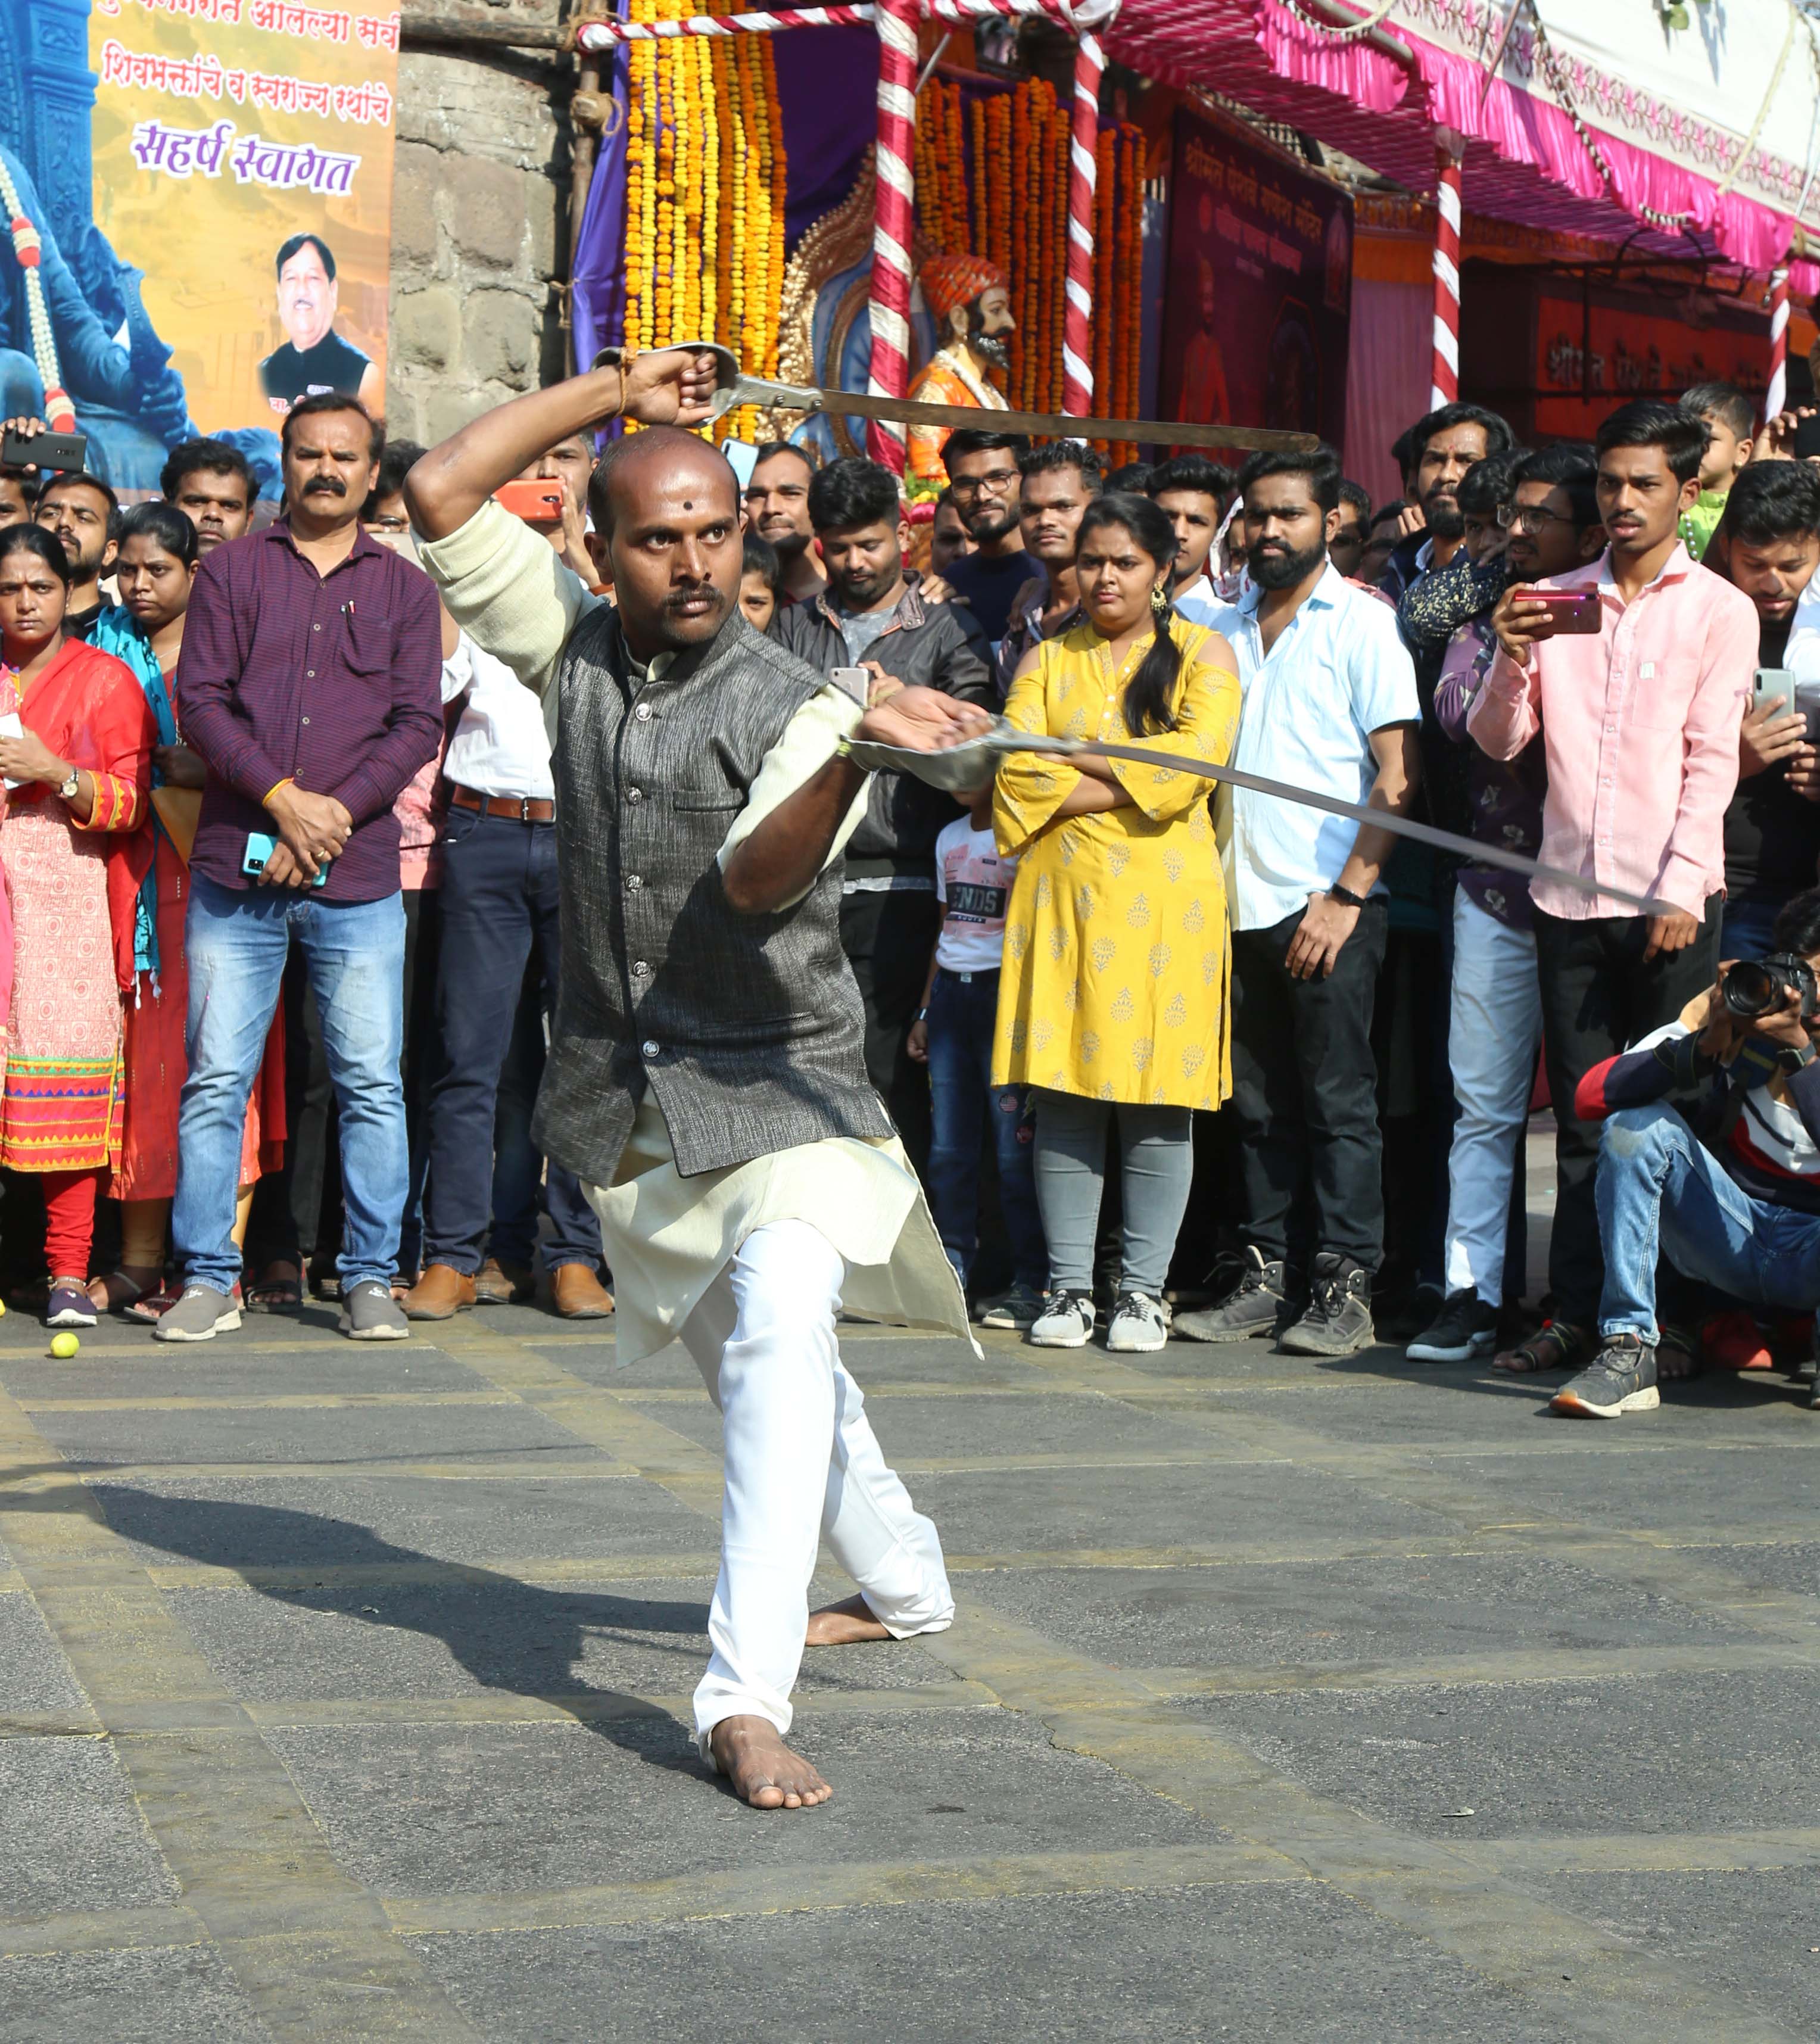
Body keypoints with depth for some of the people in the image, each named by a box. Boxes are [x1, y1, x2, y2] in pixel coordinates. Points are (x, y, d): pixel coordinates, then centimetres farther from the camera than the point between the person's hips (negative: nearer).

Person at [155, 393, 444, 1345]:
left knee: (372, 1084, 0)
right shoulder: (231, 571, 9)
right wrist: (283, 797, -12)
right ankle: (208, 1278, 7)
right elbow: (201, 698, 0)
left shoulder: (404, 588, 11)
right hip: (235, 870, 0)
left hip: (358, 877, 0)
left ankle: (370, 1278, 8)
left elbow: (418, 723, 3)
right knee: (215, 1079, 0)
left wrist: (333, 814, -9)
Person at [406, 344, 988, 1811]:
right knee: (757, 1357, 21)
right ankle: (904, 1584, 44)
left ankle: (747, 1702, -34)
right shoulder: (578, 650, 0)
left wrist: (853, 752, -48)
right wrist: (613, 391, -3)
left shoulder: (791, 707, -12)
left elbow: (756, 881, -29)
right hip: (625, 1098, 5)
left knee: (777, 1335, -28)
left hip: (777, 1083, -5)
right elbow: (442, 494, -3)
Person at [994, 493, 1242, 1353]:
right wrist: (1128, 781, -8)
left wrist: (1080, 760, -4)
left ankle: (1143, 1289, 4)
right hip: (1062, 892, 2)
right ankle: (1068, 1286, 6)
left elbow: (1198, 757, -8)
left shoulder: (1202, 653, 9)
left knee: (1158, 1098, -3)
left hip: (1163, 897, -2)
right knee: (1065, 1093, 0)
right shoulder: (1046, 660, 16)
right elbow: (1017, 770, 1)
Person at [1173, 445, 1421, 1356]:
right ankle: (1264, 1274, 12)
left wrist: (1346, 895, -13)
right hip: (1240, 904, 5)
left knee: (1337, 1100, -4)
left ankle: (1345, 1287, -2)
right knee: (1258, 1101, 7)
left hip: (1328, 904, -5)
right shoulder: (1220, 626, 15)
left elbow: (1398, 774, -7)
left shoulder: (1361, 623, -1)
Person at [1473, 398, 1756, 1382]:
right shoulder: (1554, 601, 12)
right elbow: (1498, 740, 9)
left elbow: (1711, 761, -3)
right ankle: (1576, 1314, 9)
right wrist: (1512, 660, -10)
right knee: (1583, 1118, 6)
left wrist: (1683, 891, -10)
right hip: (1569, 895, 3)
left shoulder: (1719, 610, 3)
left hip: (1668, 901, -3)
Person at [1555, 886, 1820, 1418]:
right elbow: (1592, 1096, -16)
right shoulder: (1739, 1002, -5)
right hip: (1735, 1231, 3)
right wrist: (1707, 1044, -28)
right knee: (1636, 1126, -21)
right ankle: (1628, 1351, -25)